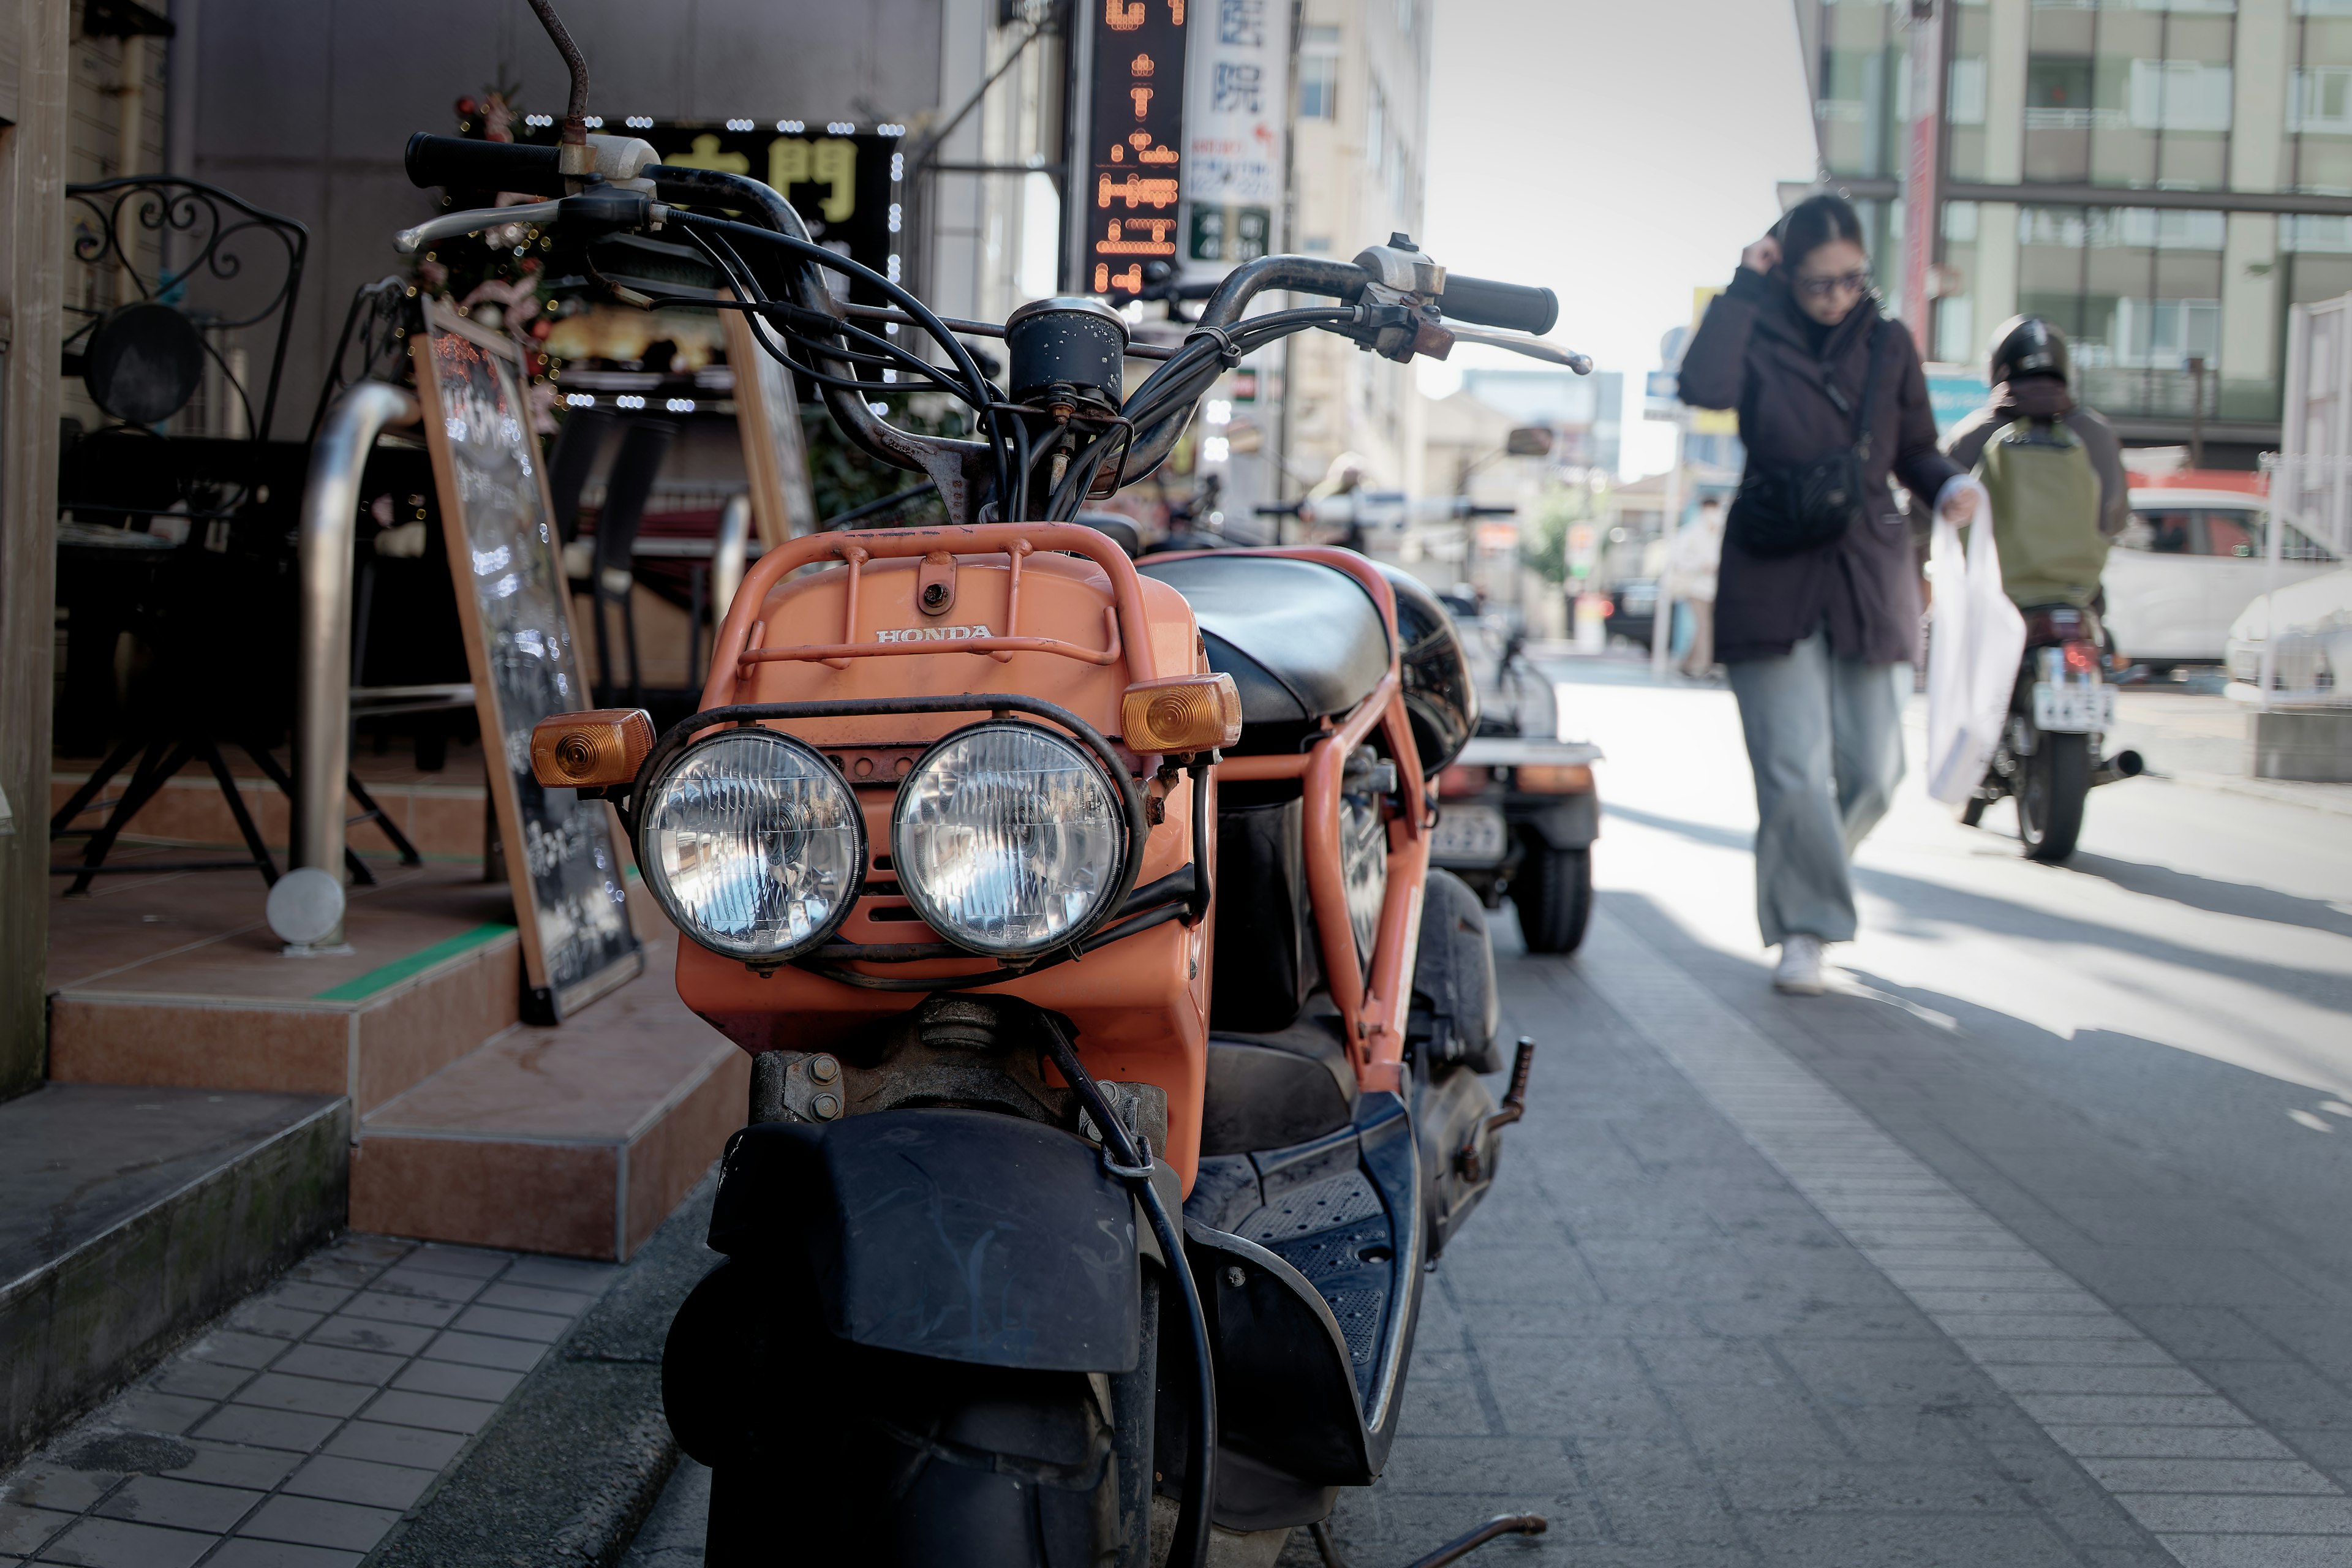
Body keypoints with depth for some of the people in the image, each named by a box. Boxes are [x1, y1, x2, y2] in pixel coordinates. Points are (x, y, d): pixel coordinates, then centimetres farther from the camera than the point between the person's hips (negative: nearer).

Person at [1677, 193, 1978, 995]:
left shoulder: (1889, 345, 9)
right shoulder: (1758, 340, 0)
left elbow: (1914, 448, 16)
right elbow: (1703, 385, -22)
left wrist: (1949, 486, -5)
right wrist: (1743, 288, -16)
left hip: (1869, 573, 3)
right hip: (1774, 575, -3)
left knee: (1872, 769, 1)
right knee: (1794, 768, -6)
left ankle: (1808, 872, 30)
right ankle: (1802, 928, 7)